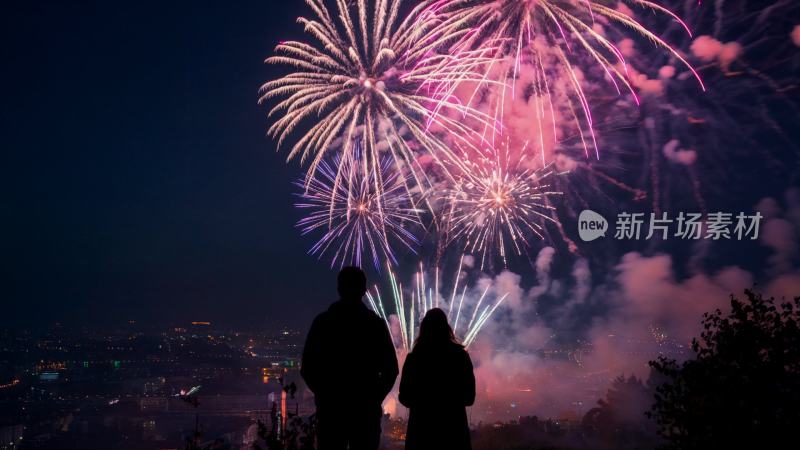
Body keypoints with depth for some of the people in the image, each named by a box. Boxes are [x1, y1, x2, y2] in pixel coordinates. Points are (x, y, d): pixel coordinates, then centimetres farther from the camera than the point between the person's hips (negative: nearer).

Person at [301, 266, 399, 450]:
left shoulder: (322, 321, -1)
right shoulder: (375, 323, -1)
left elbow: (307, 368, -1)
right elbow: (391, 370, -2)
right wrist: (375, 398, 11)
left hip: (330, 407, 0)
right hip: (366, 409, 0)